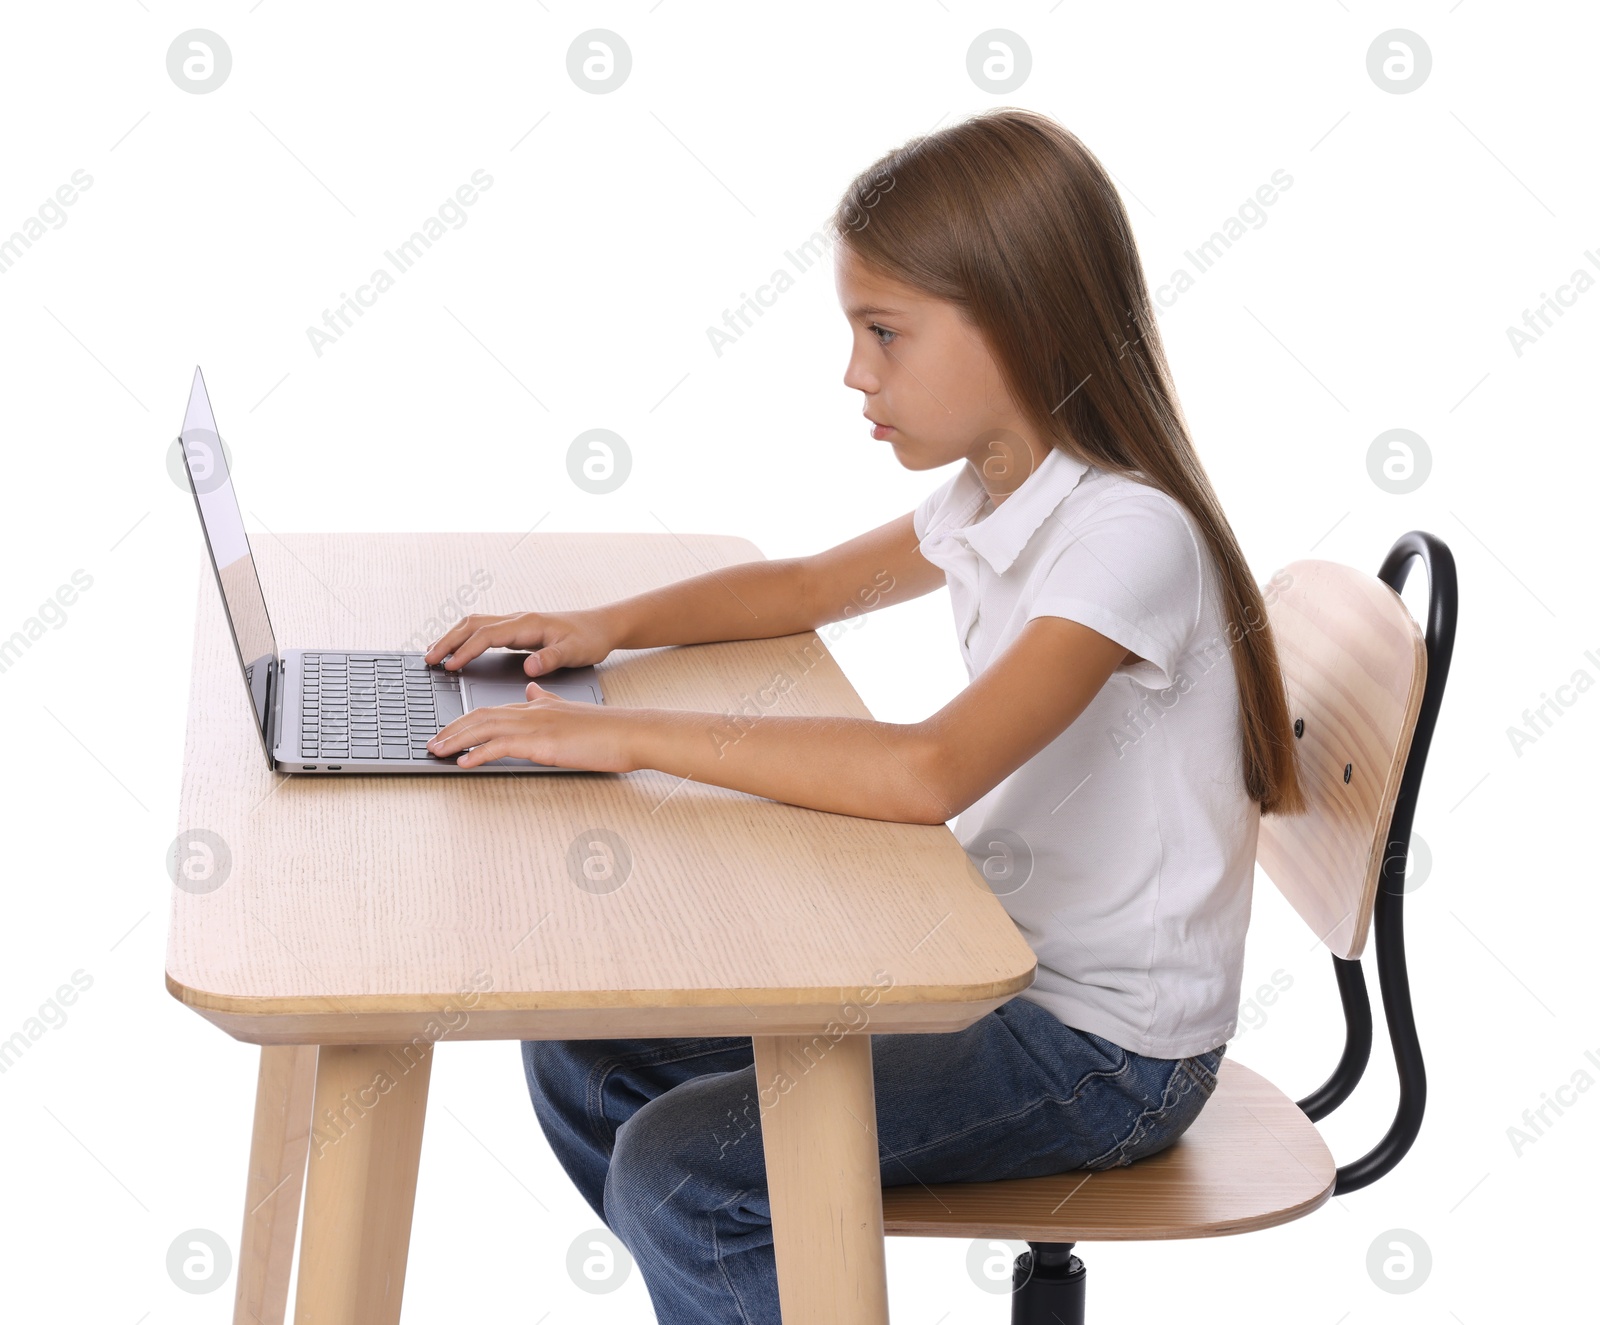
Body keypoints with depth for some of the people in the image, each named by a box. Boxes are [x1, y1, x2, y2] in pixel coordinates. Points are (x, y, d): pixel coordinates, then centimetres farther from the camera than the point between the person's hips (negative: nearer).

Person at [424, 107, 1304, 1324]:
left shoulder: (1130, 533, -24)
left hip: (1107, 1051, -9)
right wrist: (606, 626, 5)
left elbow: (928, 774, -37)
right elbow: (812, 587, 21)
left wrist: (630, 737, -31)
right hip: (993, 961, 9)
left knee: (678, 1174, -19)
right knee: (585, 1052, 7)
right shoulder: (990, 495, 4)